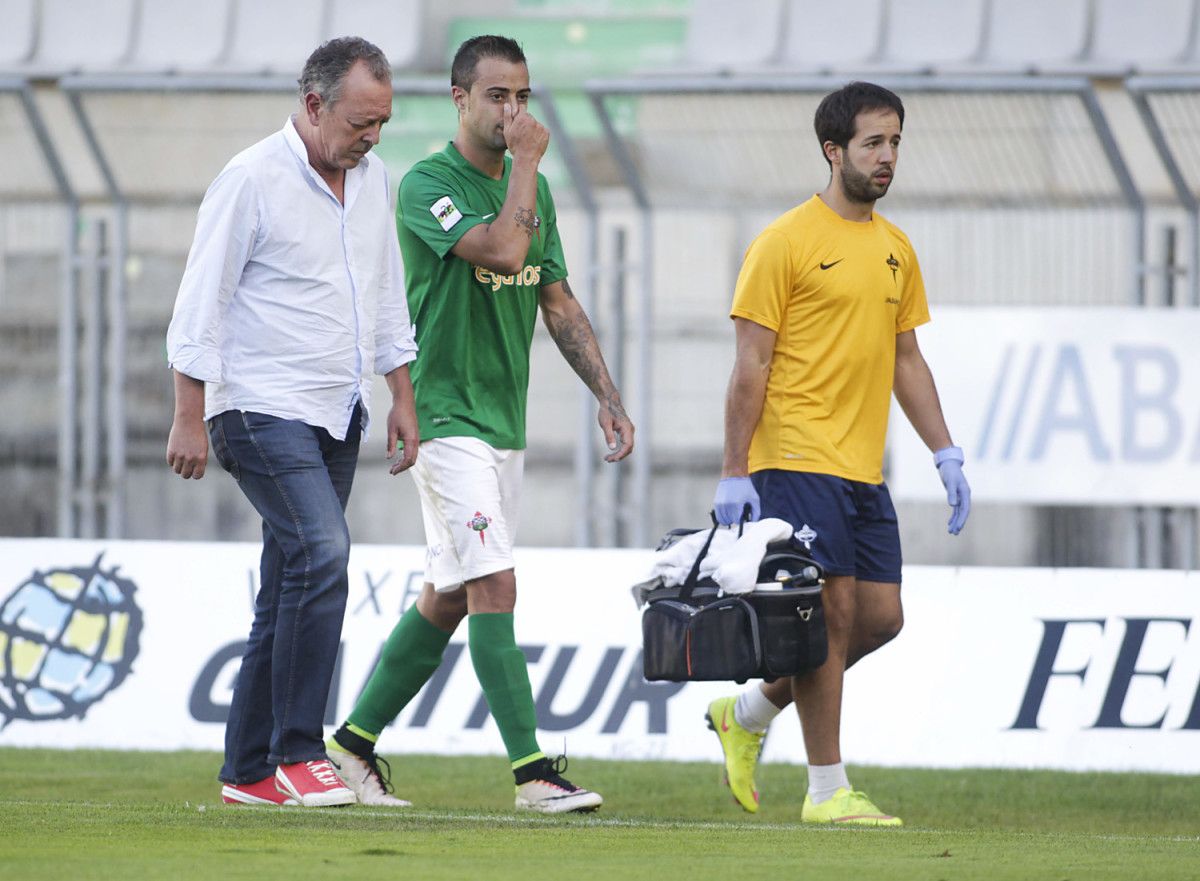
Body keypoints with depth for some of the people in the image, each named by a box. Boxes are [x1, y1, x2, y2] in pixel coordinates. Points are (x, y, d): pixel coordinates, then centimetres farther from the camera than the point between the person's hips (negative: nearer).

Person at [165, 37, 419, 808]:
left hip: (338, 417, 8)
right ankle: (297, 753, -18)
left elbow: (387, 297, 22)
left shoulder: (373, 179, 11)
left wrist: (403, 398, 17)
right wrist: (189, 419, -13)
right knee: (323, 552, -22)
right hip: (264, 410, -7)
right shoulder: (253, 180, -11)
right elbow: (202, 302, -11)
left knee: (291, 587, 6)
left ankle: (249, 773, 10)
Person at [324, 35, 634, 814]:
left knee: (448, 597, 11)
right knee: (493, 588, -14)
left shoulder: (534, 190, 12)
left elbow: (558, 302, 17)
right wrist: (526, 161, -17)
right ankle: (533, 771, -16)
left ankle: (357, 742, 21)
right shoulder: (427, 185, -12)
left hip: (505, 421, 8)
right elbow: (501, 250, -28)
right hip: (447, 418, -8)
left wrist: (608, 396, 10)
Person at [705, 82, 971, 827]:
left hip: (864, 470, 8)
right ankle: (828, 789, -3)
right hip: (798, 462, -8)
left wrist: (946, 454, 12)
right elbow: (752, 363, -9)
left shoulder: (896, 249, 15)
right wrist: (733, 473, -12)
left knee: (881, 617, 5)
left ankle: (749, 714, 24)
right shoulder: (787, 242, -7)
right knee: (831, 612, -9)